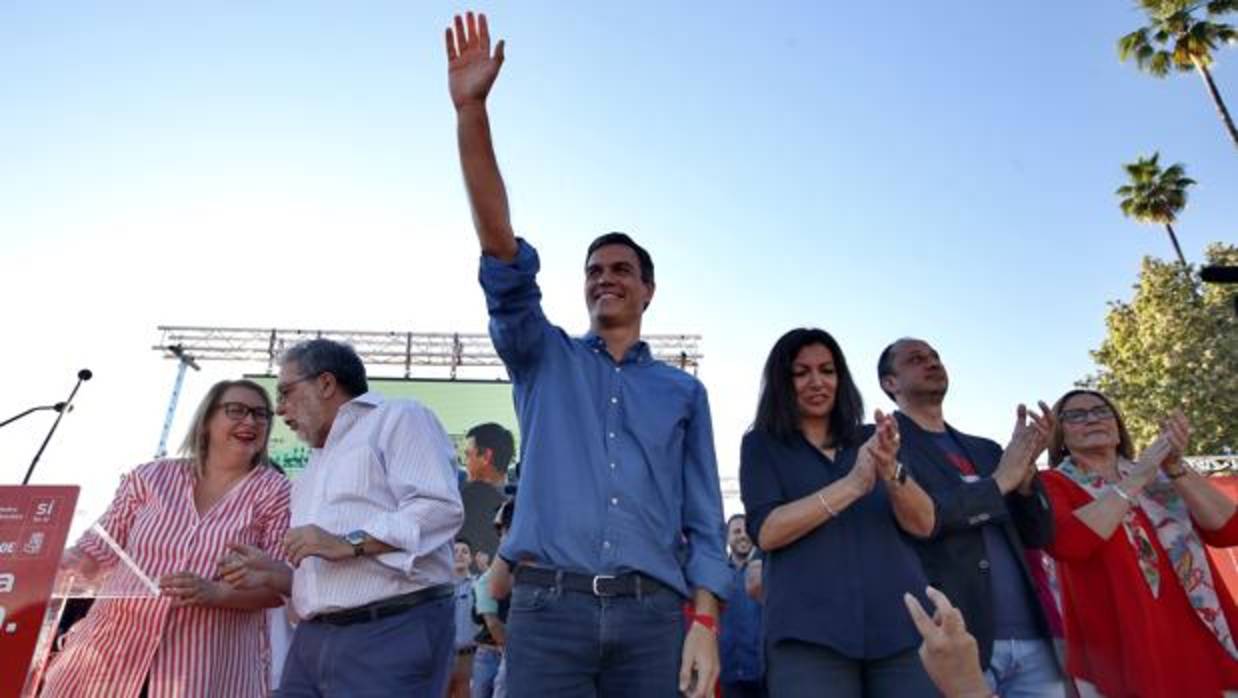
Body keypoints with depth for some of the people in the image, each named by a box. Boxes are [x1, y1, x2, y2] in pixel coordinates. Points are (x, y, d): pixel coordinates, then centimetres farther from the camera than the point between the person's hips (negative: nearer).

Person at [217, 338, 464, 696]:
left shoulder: (399, 418, -1)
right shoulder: (315, 469, 25)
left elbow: (440, 507, -17)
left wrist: (349, 543, -18)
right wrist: (272, 573, 9)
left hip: (393, 634, -8)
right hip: (313, 640, 8)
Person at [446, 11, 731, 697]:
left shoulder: (683, 391, 14)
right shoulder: (543, 359, 11)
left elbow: (701, 516, 10)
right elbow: (500, 249, -2)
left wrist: (705, 622, -2)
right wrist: (471, 109, -10)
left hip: (652, 615, 1)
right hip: (548, 606, -1)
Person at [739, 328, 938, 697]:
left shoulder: (871, 440, 14)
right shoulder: (762, 444, 6)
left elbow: (923, 525, 4)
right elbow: (766, 532, -9)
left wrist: (891, 470, -16)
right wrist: (852, 485, -17)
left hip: (901, 621, 3)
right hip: (810, 630, -3)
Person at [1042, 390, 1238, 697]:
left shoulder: (1158, 475, 13)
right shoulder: (1052, 485, -2)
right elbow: (1066, 543, -23)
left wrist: (1176, 468, -12)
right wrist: (1135, 481, -15)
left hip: (1199, 639, 5)